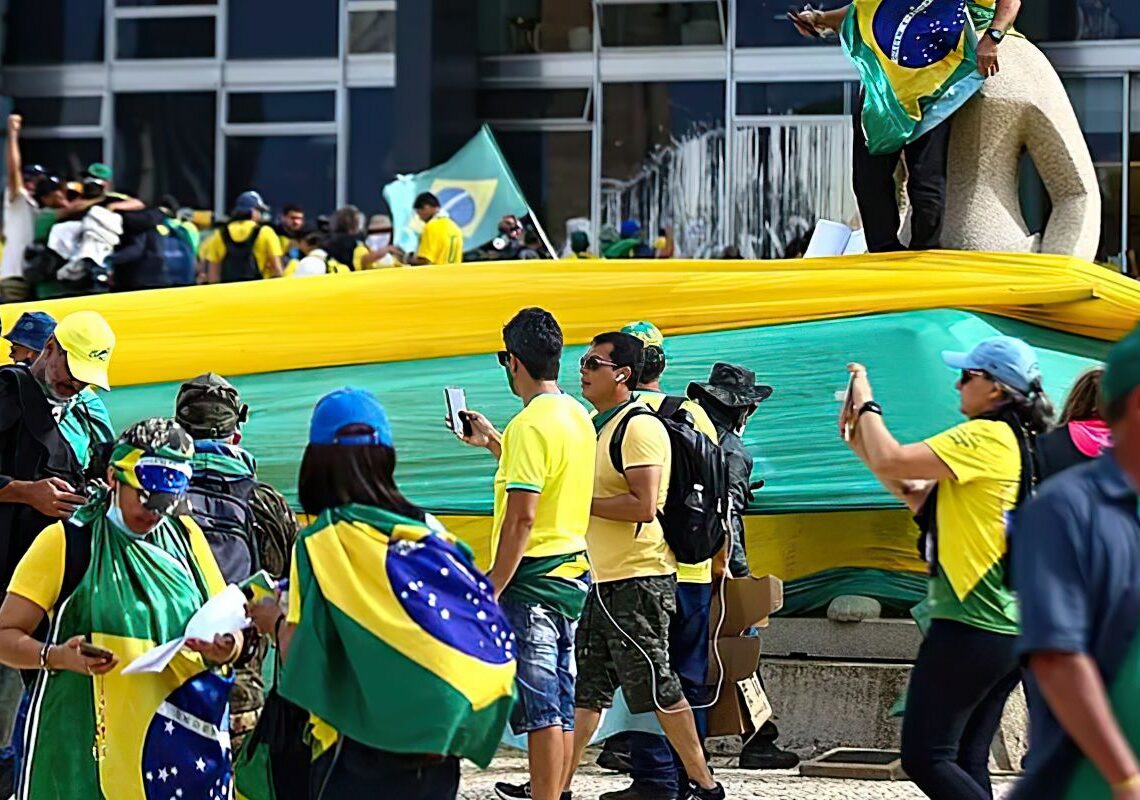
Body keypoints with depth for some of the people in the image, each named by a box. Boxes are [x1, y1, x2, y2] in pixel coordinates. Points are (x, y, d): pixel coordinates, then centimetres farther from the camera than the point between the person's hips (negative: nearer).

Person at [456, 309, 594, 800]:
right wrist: (493, 442, 35)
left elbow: (522, 518, -21)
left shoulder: (530, 424, -17)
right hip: (571, 574, 9)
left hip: (533, 578, -9)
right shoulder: (577, 416, 11)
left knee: (540, 707, -7)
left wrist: (492, 590, -18)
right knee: (560, 703, 14)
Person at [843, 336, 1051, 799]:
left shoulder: (986, 436, -13)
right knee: (967, 761, 10)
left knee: (924, 757, -8)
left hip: (969, 627, -10)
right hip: (1011, 630, 10)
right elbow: (920, 498, 20)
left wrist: (867, 404, -2)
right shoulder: (1018, 444, 17)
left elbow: (892, 462, -19)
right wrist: (860, 443, 16)